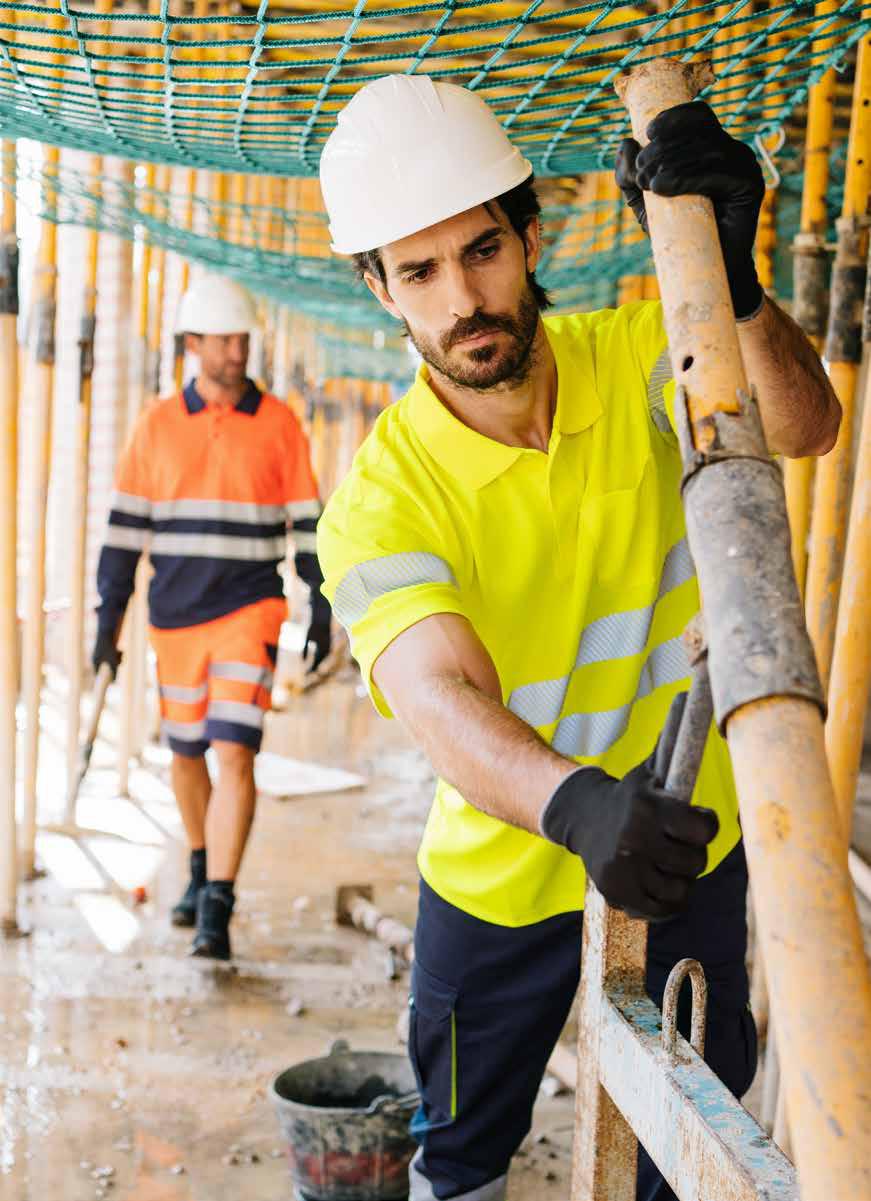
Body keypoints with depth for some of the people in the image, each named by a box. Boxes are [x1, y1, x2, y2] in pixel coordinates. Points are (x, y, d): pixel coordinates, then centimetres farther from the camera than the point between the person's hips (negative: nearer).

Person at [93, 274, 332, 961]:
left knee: (235, 754, -13)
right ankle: (201, 872, 37)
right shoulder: (157, 426, 3)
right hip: (175, 619, 3)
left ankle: (217, 911, -10)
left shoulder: (279, 425, 0)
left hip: (250, 614, -2)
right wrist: (108, 621, 2)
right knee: (186, 755, 15)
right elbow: (126, 526, 5)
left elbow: (306, 524, 4)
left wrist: (322, 614, 1)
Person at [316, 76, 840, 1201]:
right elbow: (439, 694, -37)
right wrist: (581, 805, -57)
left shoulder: (634, 356, -12)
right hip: (504, 873, -1)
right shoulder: (382, 495, -22)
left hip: (690, 842, 2)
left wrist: (729, 279, -46)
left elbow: (802, 427, -27)